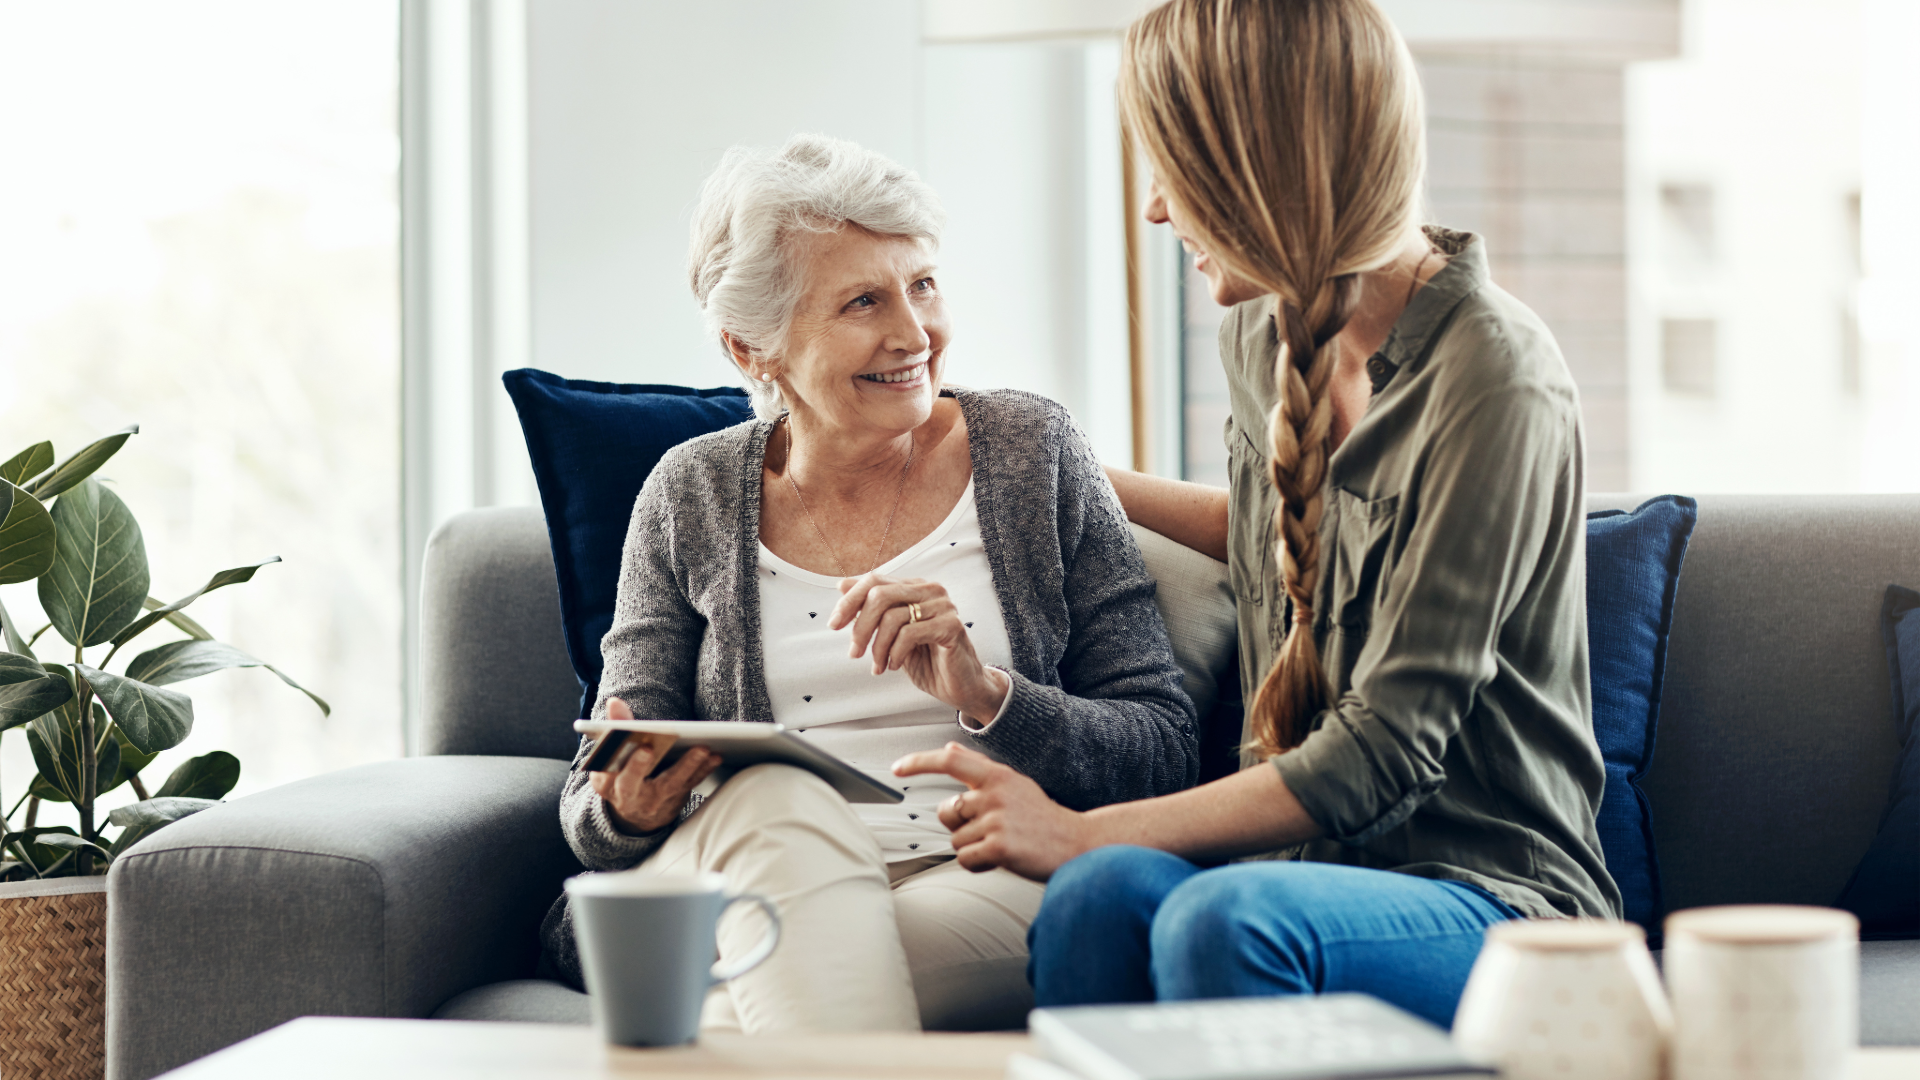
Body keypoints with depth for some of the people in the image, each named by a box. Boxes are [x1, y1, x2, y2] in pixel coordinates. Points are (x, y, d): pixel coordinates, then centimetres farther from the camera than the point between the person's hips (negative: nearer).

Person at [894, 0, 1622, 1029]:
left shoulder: (1494, 385, -16)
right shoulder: (1262, 337, 8)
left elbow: (1386, 749, -18)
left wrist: (1085, 833, -15)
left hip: (1489, 895, -5)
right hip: (1308, 868, 6)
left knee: (1225, 919, -38)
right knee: (1105, 895, -30)